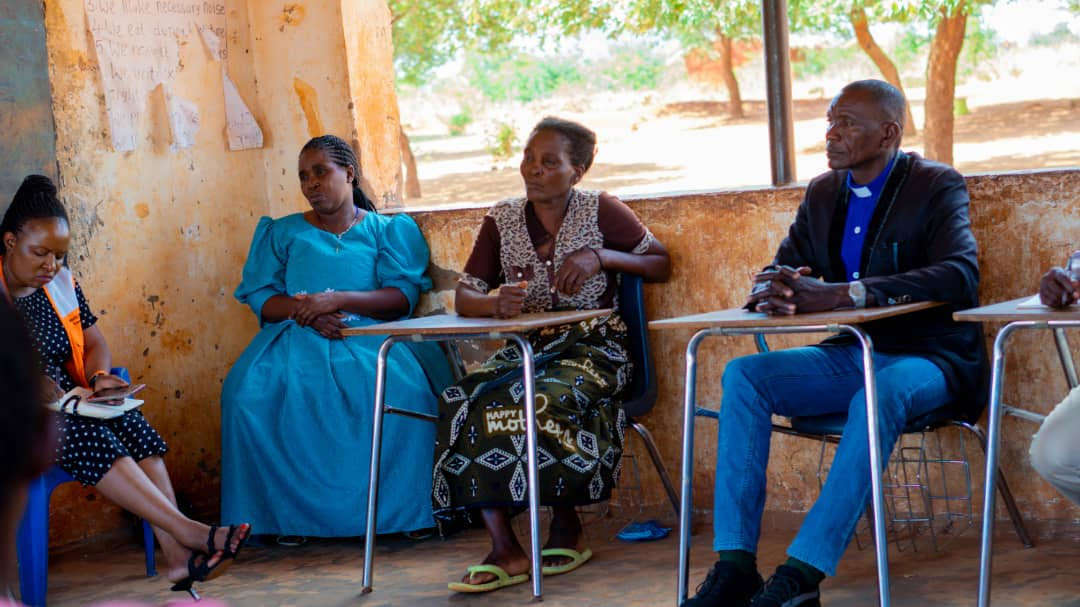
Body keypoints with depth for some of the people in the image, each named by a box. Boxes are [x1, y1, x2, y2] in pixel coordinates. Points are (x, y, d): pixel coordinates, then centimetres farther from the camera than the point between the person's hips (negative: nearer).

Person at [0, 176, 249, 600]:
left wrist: (98, 377, -2)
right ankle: (187, 531, -38)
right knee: (87, 437, -33)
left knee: (132, 426, -24)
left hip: (68, 403, 6)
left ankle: (176, 556, -39)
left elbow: (95, 344, 21)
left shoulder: (62, 283, 15)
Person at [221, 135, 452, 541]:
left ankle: (402, 509, -24)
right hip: (298, 338, 2)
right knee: (252, 394, -31)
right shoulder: (282, 233, 22)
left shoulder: (388, 230, 16)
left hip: (370, 337, -2)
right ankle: (287, 512, -24)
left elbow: (403, 297, 1)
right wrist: (303, 310, -12)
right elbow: (260, 298, 9)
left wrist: (338, 300, -14)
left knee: (404, 392, -36)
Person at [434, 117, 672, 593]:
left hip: (592, 347, -4)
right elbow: (463, 298, 6)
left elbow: (662, 264, 6)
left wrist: (602, 257, -10)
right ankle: (505, 549, -26)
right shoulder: (502, 220, 11)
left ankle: (567, 531, -11)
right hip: (525, 350, 4)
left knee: (543, 400, -35)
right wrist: (495, 304, -19)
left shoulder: (600, 211, 2)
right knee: (465, 404, -27)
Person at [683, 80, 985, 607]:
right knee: (743, 375, -15)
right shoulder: (823, 193, 11)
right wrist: (775, 291, -17)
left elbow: (961, 275, -25)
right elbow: (782, 271, 12)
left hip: (927, 360, -6)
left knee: (880, 395, -38)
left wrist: (840, 293, -33)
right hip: (853, 356, 6)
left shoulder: (938, 187, -8)